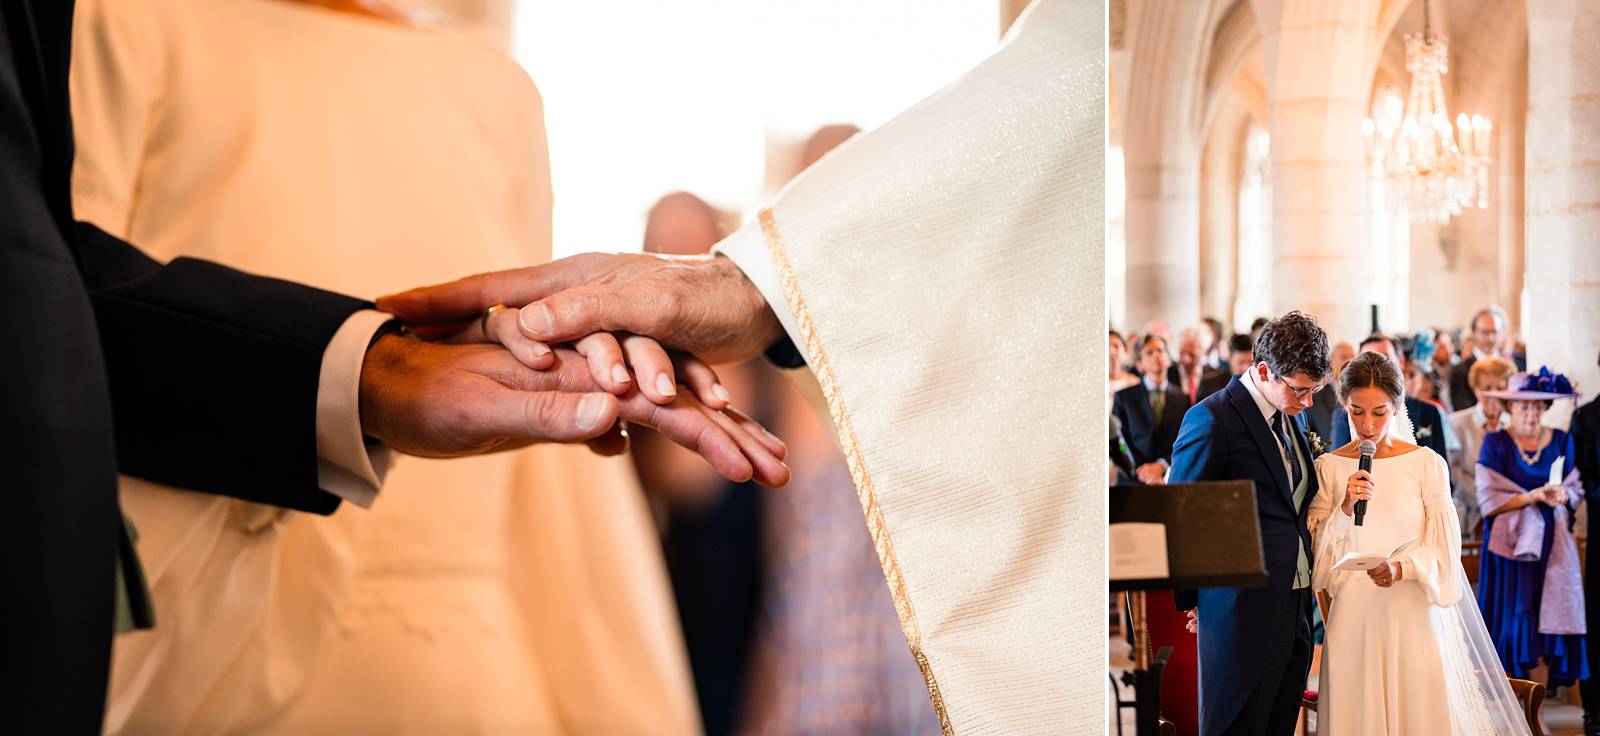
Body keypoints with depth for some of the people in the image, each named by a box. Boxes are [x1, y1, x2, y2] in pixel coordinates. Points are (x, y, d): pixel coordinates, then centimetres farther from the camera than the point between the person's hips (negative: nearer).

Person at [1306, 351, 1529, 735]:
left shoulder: (1428, 465, -2)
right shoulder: (1329, 466, 3)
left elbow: (1444, 550, -1)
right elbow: (1318, 551, 1)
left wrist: (1403, 568, -18)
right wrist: (1345, 508, -14)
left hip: (1413, 614, -1)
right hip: (1353, 615, 1)